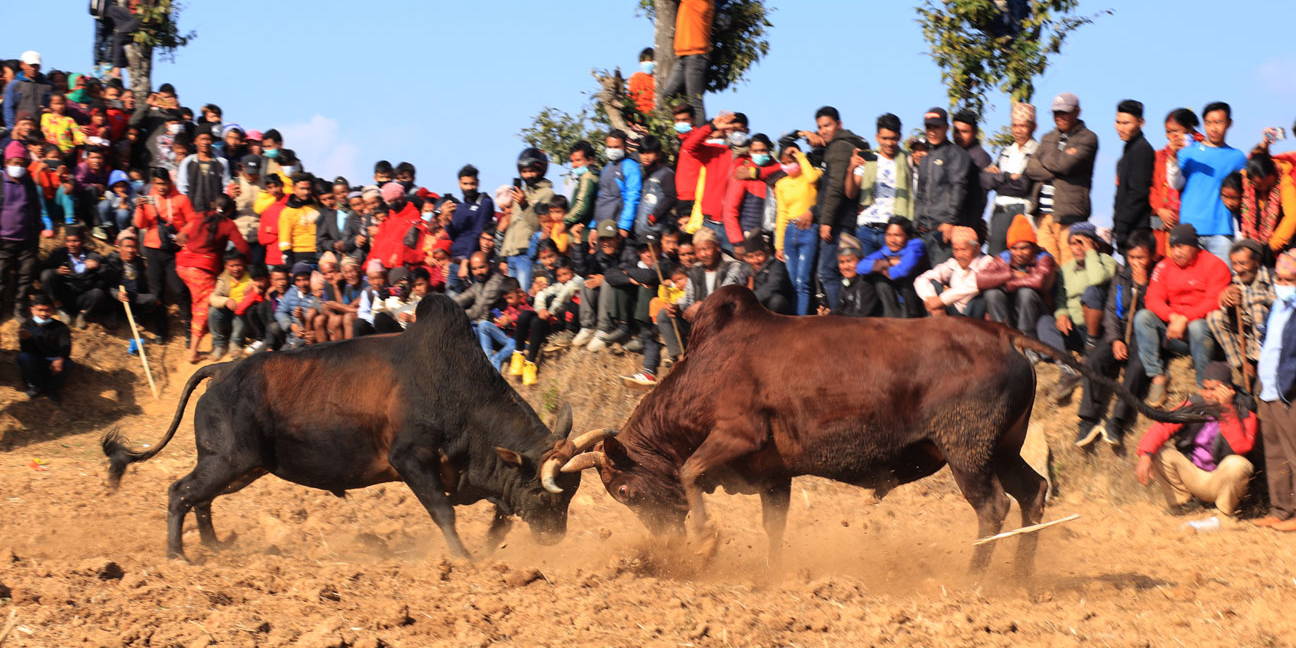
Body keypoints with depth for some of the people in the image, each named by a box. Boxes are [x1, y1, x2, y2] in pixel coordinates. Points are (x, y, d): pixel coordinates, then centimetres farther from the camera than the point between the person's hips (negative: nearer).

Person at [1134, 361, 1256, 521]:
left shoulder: (1244, 414, -11)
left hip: (1221, 481, -3)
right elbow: (1162, 428, -14)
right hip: (1192, 475, 3)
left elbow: (1241, 447, -30)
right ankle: (1182, 501, 4)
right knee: (1160, 452, -19)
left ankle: (1226, 512, -5)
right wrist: (1145, 456, -32)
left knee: (1237, 464, -35)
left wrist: (1227, 409, -28)